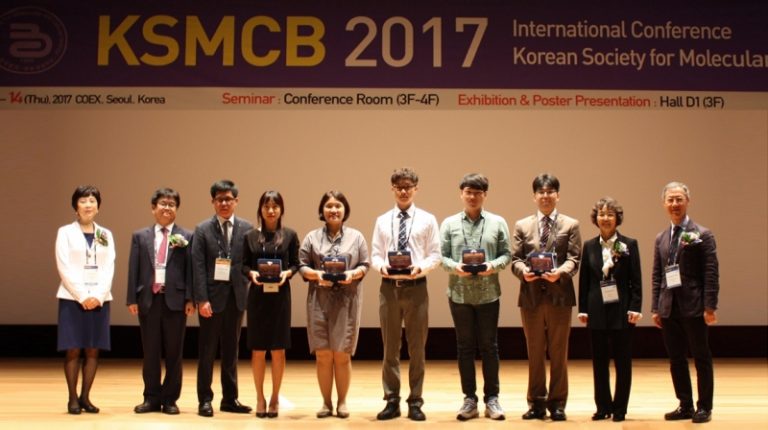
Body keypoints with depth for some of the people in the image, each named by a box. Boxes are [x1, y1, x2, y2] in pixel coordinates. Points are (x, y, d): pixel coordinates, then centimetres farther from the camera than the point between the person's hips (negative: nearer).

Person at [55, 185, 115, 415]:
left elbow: (109, 268, 4)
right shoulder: (65, 232, 3)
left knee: (93, 350, 2)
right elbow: (64, 268, -5)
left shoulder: (106, 235, 11)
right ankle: (73, 398, 5)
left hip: (100, 299, 3)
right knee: (73, 350, -3)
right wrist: (82, 296, -13)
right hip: (72, 298, -3)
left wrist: (98, 295, -10)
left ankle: (85, 397, 10)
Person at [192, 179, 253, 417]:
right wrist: (202, 299, -13)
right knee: (207, 350, 4)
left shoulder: (247, 228, 5)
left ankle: (230, 398, 19)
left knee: (231, 349, 11)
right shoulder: (202, 230, 0)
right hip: (212, 296, -2)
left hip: (236, 295, 2)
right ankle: (205, 400, 12)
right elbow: (198, 267, -5)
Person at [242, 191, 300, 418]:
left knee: (278, 349, 4)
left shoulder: (290, 235, 3)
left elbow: (295, 263, 3)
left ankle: (275, 397, 17)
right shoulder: (251, 236, 4)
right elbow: (244, 264, 5)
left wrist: (287, 273, -16)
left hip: (280, 295, 0)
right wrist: (251, 273, -15)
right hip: (257, 295, 1)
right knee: (258, 349, 5)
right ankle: (260, 398, 16)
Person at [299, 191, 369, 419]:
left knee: (342, 355, 3)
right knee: (323, 355, 3)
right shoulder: (312, 237, 7)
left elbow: (365, 265, 6)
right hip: (319, 301, 1)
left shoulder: (356, 236, 7)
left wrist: (353, 274, -13)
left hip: (347, 301, 0)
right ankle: (326, 402, 14)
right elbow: (302, 266, 5)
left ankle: (342, 402, 15)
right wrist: (316, 274, -13)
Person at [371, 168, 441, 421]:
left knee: (417, 348, 5)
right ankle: (392, 401, 16)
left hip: (416, 286, -2)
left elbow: (435, 255, 0)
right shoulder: (382, 221, 10)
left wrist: (420, 267, -19)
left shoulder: (427, 220, 4)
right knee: (390, 347, 7)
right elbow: (375, 254, 7)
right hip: (389, 286, 2)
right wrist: (382, 266, -14)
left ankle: (415, 402, 14)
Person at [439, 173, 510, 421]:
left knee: (489, 347, 5)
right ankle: (470, 399, 16)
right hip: (459, 293, 0)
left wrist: (494, 265, -16)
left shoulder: (497, 222, 4)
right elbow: (441, 256, 2)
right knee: (465, 347, 7)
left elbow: (506, 254, 3)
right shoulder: (449, 223, 4)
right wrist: (455, 267, -17)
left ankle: (492, 398, 15)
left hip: (488, 294, 0)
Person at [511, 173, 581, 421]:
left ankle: (557, 404, 14)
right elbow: (515, 259, 4)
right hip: (531, 296, 2)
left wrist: (560, 272, -22)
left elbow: (573, 259, -3)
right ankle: (536, 403, 17)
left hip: (559, 295, -1)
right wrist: (523, 271, -17)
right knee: (535, 353, 8)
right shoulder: (522, 225, 10)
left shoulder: (570, 225, 5)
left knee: (558, 353, 5)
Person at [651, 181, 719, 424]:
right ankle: (685, 406, 19)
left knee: (701, 358, 3)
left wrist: (710, 307, -14)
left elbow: (711, 273, -9)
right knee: (676, 360, 9)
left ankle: (704, 407, 12)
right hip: (669, 309, 6)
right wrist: (655, 308, 8)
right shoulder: (661, 238, 13)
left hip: (693, 307, -5)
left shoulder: (702, 235, -4)